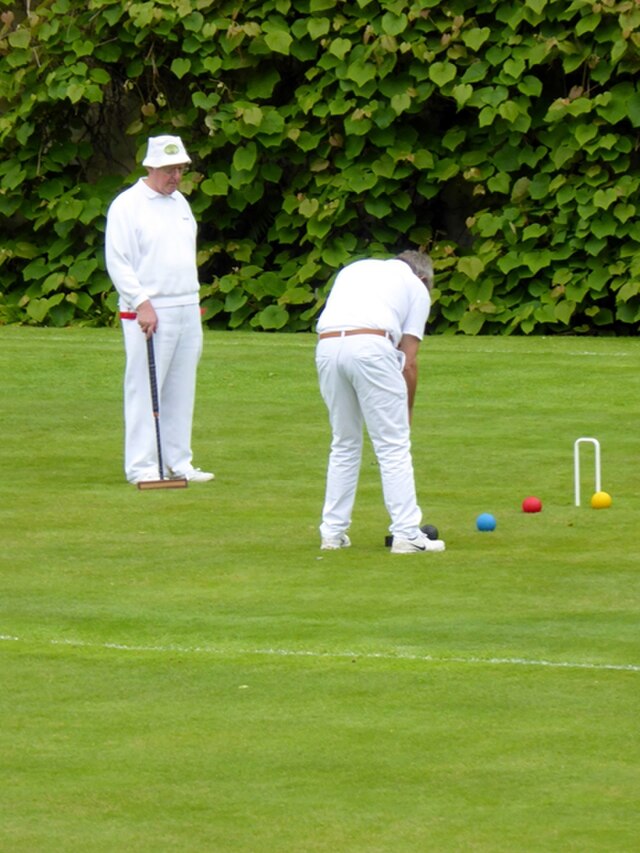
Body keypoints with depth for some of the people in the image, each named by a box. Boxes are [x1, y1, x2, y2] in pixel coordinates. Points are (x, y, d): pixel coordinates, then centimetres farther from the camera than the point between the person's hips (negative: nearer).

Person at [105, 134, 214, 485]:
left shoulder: (180, 202, 16)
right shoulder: (127, 205, -6)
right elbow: (117, 261, -11)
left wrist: (193, 302, 18)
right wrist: (141, 303, -18)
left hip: (187, 311, 7)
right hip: (148, 312, -7)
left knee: (181, 390, 8)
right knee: (144, 390, -7)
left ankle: (177, 462, 13)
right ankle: (141, 466, -5)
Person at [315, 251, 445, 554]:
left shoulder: (354, 269, 33)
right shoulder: (416, 287, 20)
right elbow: (408, 360, 13)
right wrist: (407, 411, 23)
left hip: (326, 345, 5)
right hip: (371, 345, -5)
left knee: (344, 444, 18)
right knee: (394, 445, 2)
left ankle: (333, 532, 18)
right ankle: (406, 534, -1)